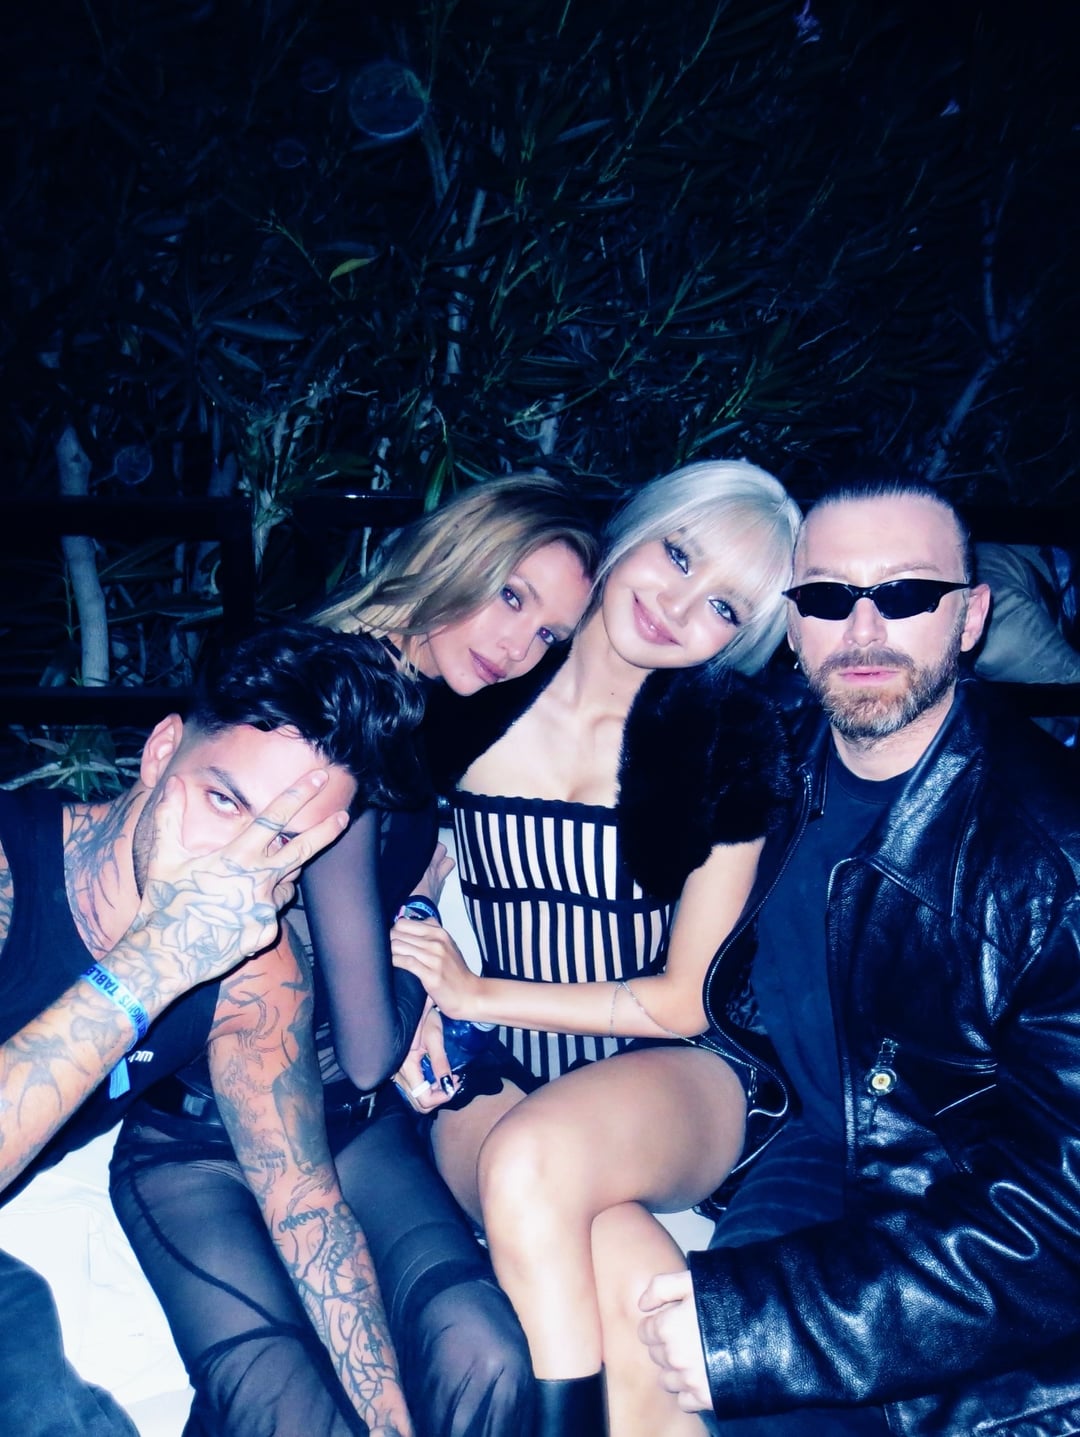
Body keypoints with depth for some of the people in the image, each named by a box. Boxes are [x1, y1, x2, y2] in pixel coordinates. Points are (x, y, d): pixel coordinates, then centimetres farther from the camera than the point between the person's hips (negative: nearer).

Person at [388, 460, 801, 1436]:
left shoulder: (730, 739, -5)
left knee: (530, 1161, -33)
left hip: (668, 1084, -1)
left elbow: (688, 998, -5)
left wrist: (480, 993, -8)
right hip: (491, 1077, 1)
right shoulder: (473, 700, 0)